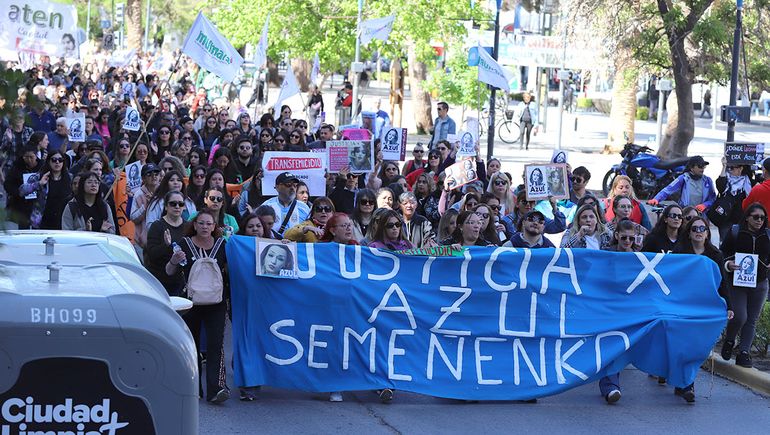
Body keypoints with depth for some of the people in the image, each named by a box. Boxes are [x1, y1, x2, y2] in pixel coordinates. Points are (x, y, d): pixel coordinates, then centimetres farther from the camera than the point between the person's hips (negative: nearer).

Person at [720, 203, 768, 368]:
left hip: (759, 283, 3)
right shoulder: (735, 232, -2)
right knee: (739, 316, -14)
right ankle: (729, 341, 14)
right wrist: (728, 264, -19)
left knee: (751, 320, 4)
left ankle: (744, 353, 11)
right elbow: (723, 253, 0)